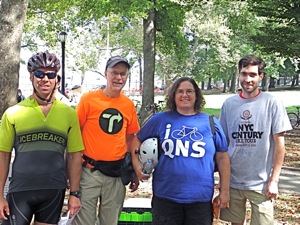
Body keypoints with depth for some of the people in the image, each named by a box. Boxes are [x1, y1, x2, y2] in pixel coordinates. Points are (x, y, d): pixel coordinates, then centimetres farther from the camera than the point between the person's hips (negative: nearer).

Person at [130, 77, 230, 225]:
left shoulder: (211, 123, 3)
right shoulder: (160, 119, 1)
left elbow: (222, 157, 6)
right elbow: (137, 140, 12)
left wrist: (224, 191, 3)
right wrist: (136, 164, -3)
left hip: (201, 198, 1)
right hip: (165, 197, -1)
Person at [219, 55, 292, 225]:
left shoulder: (272, 103, -6)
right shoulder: (229, 104, 2)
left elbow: (279, 144, -5)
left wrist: (274, 180, -9)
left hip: (261, 183, -3)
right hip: (232, 181, 3)